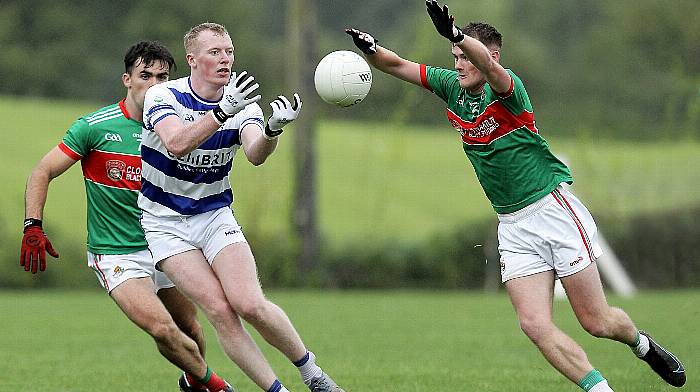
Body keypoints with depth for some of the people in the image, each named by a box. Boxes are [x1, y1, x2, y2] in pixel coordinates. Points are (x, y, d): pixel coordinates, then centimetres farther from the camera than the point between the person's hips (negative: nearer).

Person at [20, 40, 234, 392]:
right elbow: (42, 172, -6)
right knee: (163, 329, -20)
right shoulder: (95, 126, -10)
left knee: (189, 329, 10)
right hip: (116, 255, -5)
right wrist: (33, 226, -17)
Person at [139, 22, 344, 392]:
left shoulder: (242, 105, -6)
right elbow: (176, 143, -35)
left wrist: (273, 129, -47)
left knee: (251, 305, -18)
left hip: (215, 215, 2)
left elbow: (255, 154, -25)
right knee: (220, 311, -16)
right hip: (165, 221, -2)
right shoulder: (163, 96, -15)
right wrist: (222, 111, -48)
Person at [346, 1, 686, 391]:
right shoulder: (452, 87, 6)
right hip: (513, 226, 6)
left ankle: (643, 345, 32)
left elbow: (490, 66, -38)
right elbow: (398, 66, 5)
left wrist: (456, 34, -57)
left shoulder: (507, 88, -15)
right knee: (535, 325, -12)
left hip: (554, 209, -6)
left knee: (597, 322, 0)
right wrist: (371, 48, -18)